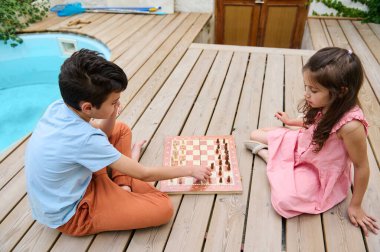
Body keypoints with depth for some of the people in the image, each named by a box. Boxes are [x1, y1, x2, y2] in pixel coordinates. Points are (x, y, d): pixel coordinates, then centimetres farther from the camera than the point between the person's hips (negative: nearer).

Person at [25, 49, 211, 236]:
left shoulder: (59, 106, -12)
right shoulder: (84, 140, -34)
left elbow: (102, 132, 6)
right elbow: (143, 174, -23)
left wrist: (111, 110, -16)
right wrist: (189, 170, -10)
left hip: (69, 182, 8)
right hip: (69, 216, -8)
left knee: (121, 130, 10)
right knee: (164, 207, -18)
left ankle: (121, 186, 1)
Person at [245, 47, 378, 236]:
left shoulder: (350, 125, -36)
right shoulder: (324, 106, -16)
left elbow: (361, 167, -22)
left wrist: (355, 206, -11)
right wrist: (291, 122, 21)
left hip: (318, 172, -5)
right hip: (301, 145, 5)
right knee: (255, 134, 0)